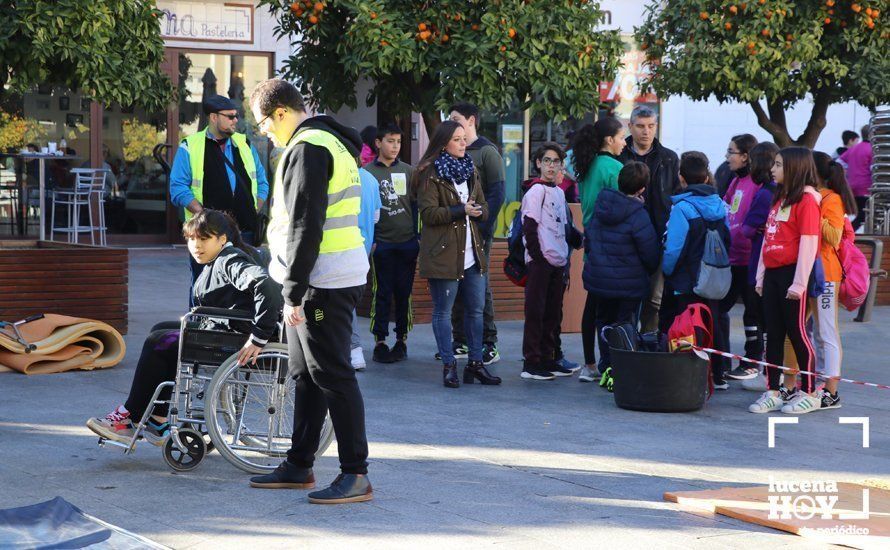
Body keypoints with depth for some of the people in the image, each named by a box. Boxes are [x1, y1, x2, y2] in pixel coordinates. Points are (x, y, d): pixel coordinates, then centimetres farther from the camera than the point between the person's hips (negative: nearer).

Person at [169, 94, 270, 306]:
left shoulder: (245, 144, 15)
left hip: (244, 232, 4)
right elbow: (178, 189, -5)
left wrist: (254, 212, 3)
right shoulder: (190, 147, 2)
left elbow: (261, 182, 19)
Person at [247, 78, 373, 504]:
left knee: (332, 374, -8)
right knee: (306, 374, 16)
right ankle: (298, 466, 24)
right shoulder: (330, 143, 19)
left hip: (324, 282, -11)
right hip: (334, 276, 11)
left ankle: (356, 475, -5)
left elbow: (305, 227, -21)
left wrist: (294, 291, -19)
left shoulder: (307, 150, -15)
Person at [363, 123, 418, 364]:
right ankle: (380, 342, 3)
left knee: (404, 292, 5)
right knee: (382, 293, -2)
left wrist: (416, 238, 4)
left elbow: (415, 206, 10)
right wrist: (368, 240, -4)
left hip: (407, 242, 2)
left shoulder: (408, 171, 9)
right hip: (381, 243, -2)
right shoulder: (367, 172, 2)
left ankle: (402, 339, 13)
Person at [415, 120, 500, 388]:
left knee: (476, 309, 8)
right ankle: (449, 365, 7)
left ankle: (475, 363, 17)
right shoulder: (430, 174, -6)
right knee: (443, 311, 0)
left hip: (472, 253, 7)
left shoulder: (470, 170, 16)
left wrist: (477, 211, -7)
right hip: (443, 253, -7)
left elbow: (484, 208, 17)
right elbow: (428, 213, -14)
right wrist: (461, 210, -21)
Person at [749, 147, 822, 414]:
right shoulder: (779, 199, 18)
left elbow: (809, 243, -15)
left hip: (792, 273, -8)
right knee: (773, 334, 8)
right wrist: (761, 276, 16)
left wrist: (799, 282, -18)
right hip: (773, 273, 8)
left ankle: (809, 393, 6)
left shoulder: (807, 200, -9)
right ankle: (773, 392, 12)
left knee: (797, 333, -3)